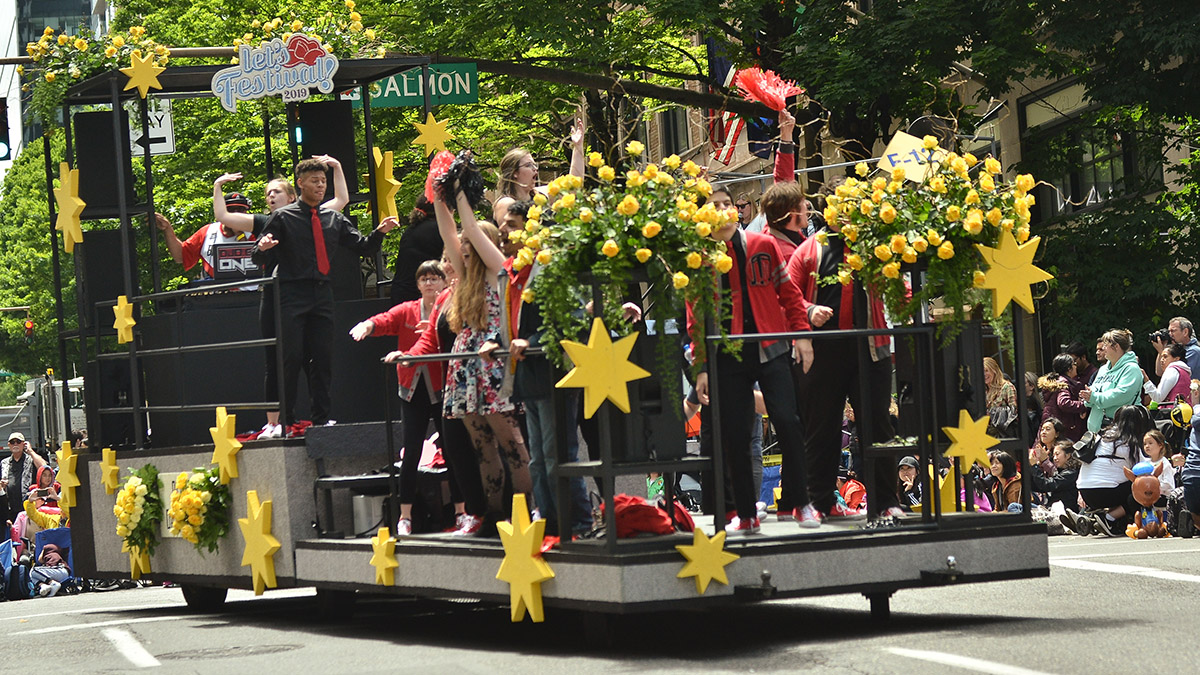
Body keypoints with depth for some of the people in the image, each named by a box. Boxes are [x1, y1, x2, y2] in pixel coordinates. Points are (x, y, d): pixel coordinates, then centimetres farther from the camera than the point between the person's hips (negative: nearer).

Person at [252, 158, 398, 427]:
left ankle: (321, 418, 12)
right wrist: (263, 248, -25)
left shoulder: (334, 219, 13)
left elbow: (362, 247, 13)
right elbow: (260, 259, -2)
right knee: (291, 358, -7)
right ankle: (285, 421, -2)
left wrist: (380, 233, -6)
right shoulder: (283, 217, 1)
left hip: (322, 294, 4)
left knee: (323, 359, 5)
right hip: (292, 296, -4)